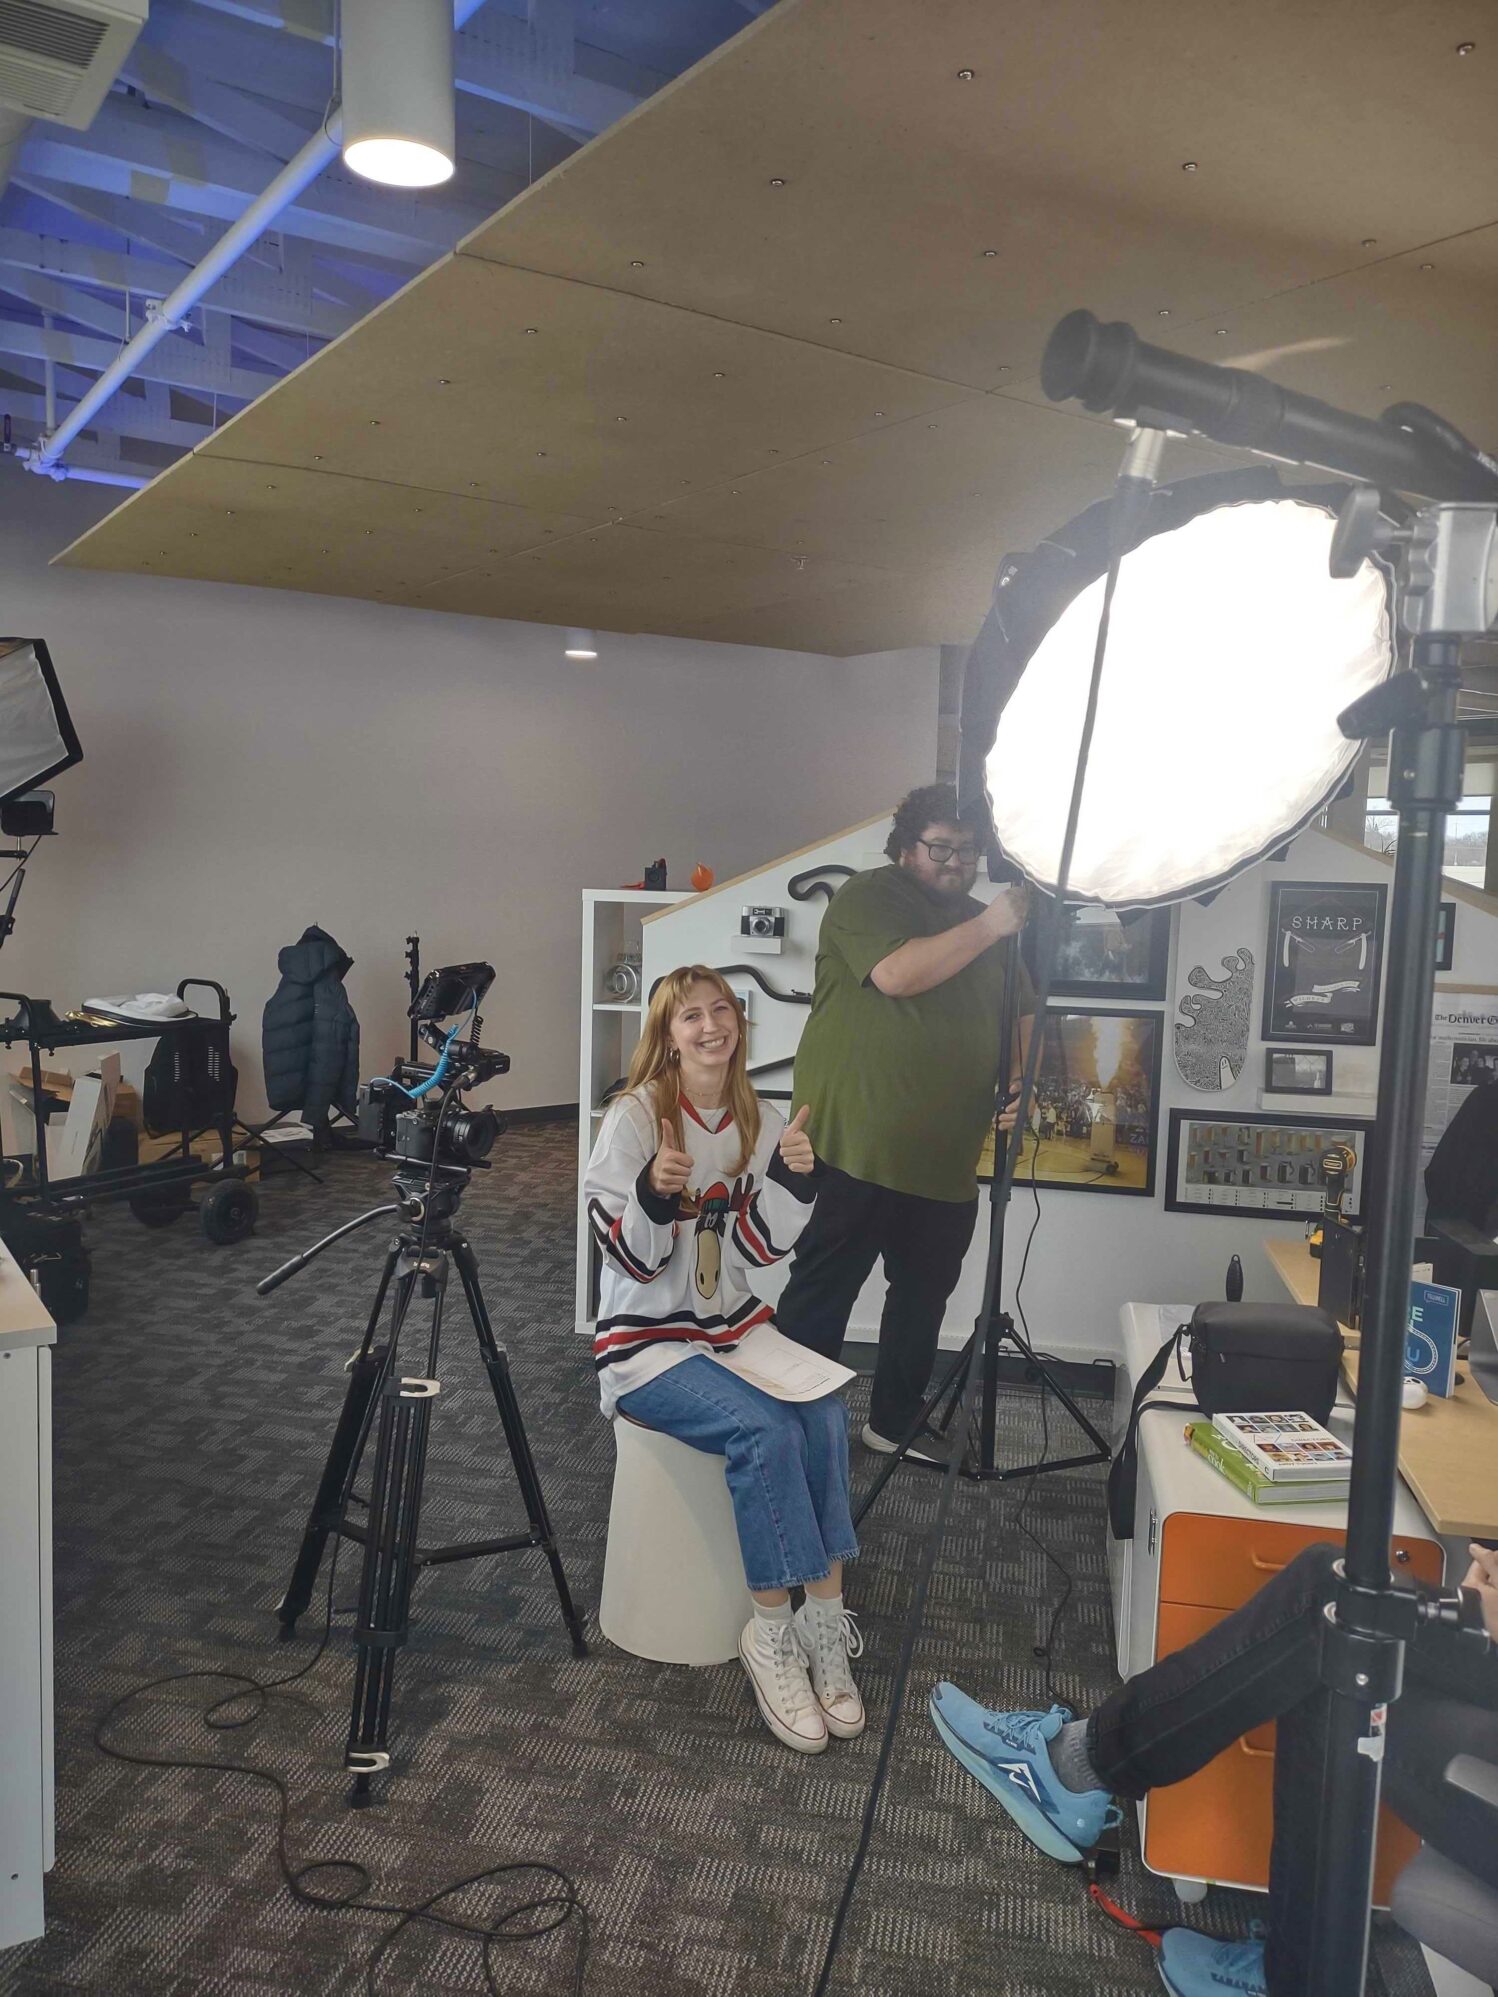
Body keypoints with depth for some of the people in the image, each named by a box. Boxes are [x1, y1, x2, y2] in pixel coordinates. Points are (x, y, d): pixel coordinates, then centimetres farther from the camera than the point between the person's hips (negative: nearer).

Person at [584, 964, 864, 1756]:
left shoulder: (760, 1121, 4)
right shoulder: (634, 1116, -11)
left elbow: (755, 1247, -1)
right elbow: (629, 1257, -13)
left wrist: (793, 1177, -17)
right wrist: (654, 1192, -32)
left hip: (733, 1327, 5)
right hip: (646, 1343, -5)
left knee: (825, 1416, -22)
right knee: (765, 1430, -27)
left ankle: (821, 1620, -10)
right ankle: (774, 1631, -11)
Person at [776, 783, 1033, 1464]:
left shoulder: (984, 924, 17)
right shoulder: (867, 897, -5)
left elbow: (1020, 1015, 21)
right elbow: (896, 974, -23)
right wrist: (989, 927, -20)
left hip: (947, 1153, 8)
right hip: (859, 1143, -7)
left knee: (925, 1290, 16)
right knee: (823, 1286, -2)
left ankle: (896, 1422, 32)